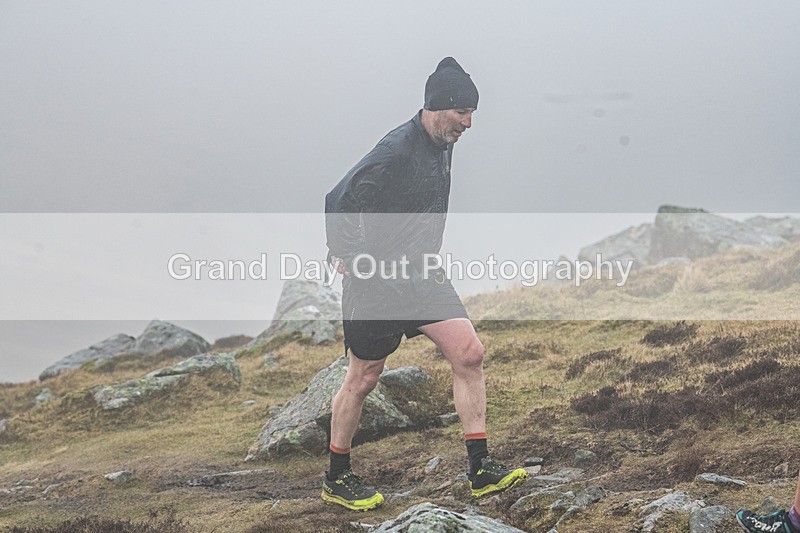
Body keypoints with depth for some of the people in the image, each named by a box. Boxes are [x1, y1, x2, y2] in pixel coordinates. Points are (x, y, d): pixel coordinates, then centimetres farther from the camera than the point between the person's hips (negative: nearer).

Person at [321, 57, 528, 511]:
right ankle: (337, 479, 21)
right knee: (363, 379, 3)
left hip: (423, 276, 8)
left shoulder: (444, 146, 7)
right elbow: (339, 203, -21)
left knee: (469, 354, -6)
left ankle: (481, 470, -1)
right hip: (378, 283, -8)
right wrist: (349, 260, -14)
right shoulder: (396, 152, -22)